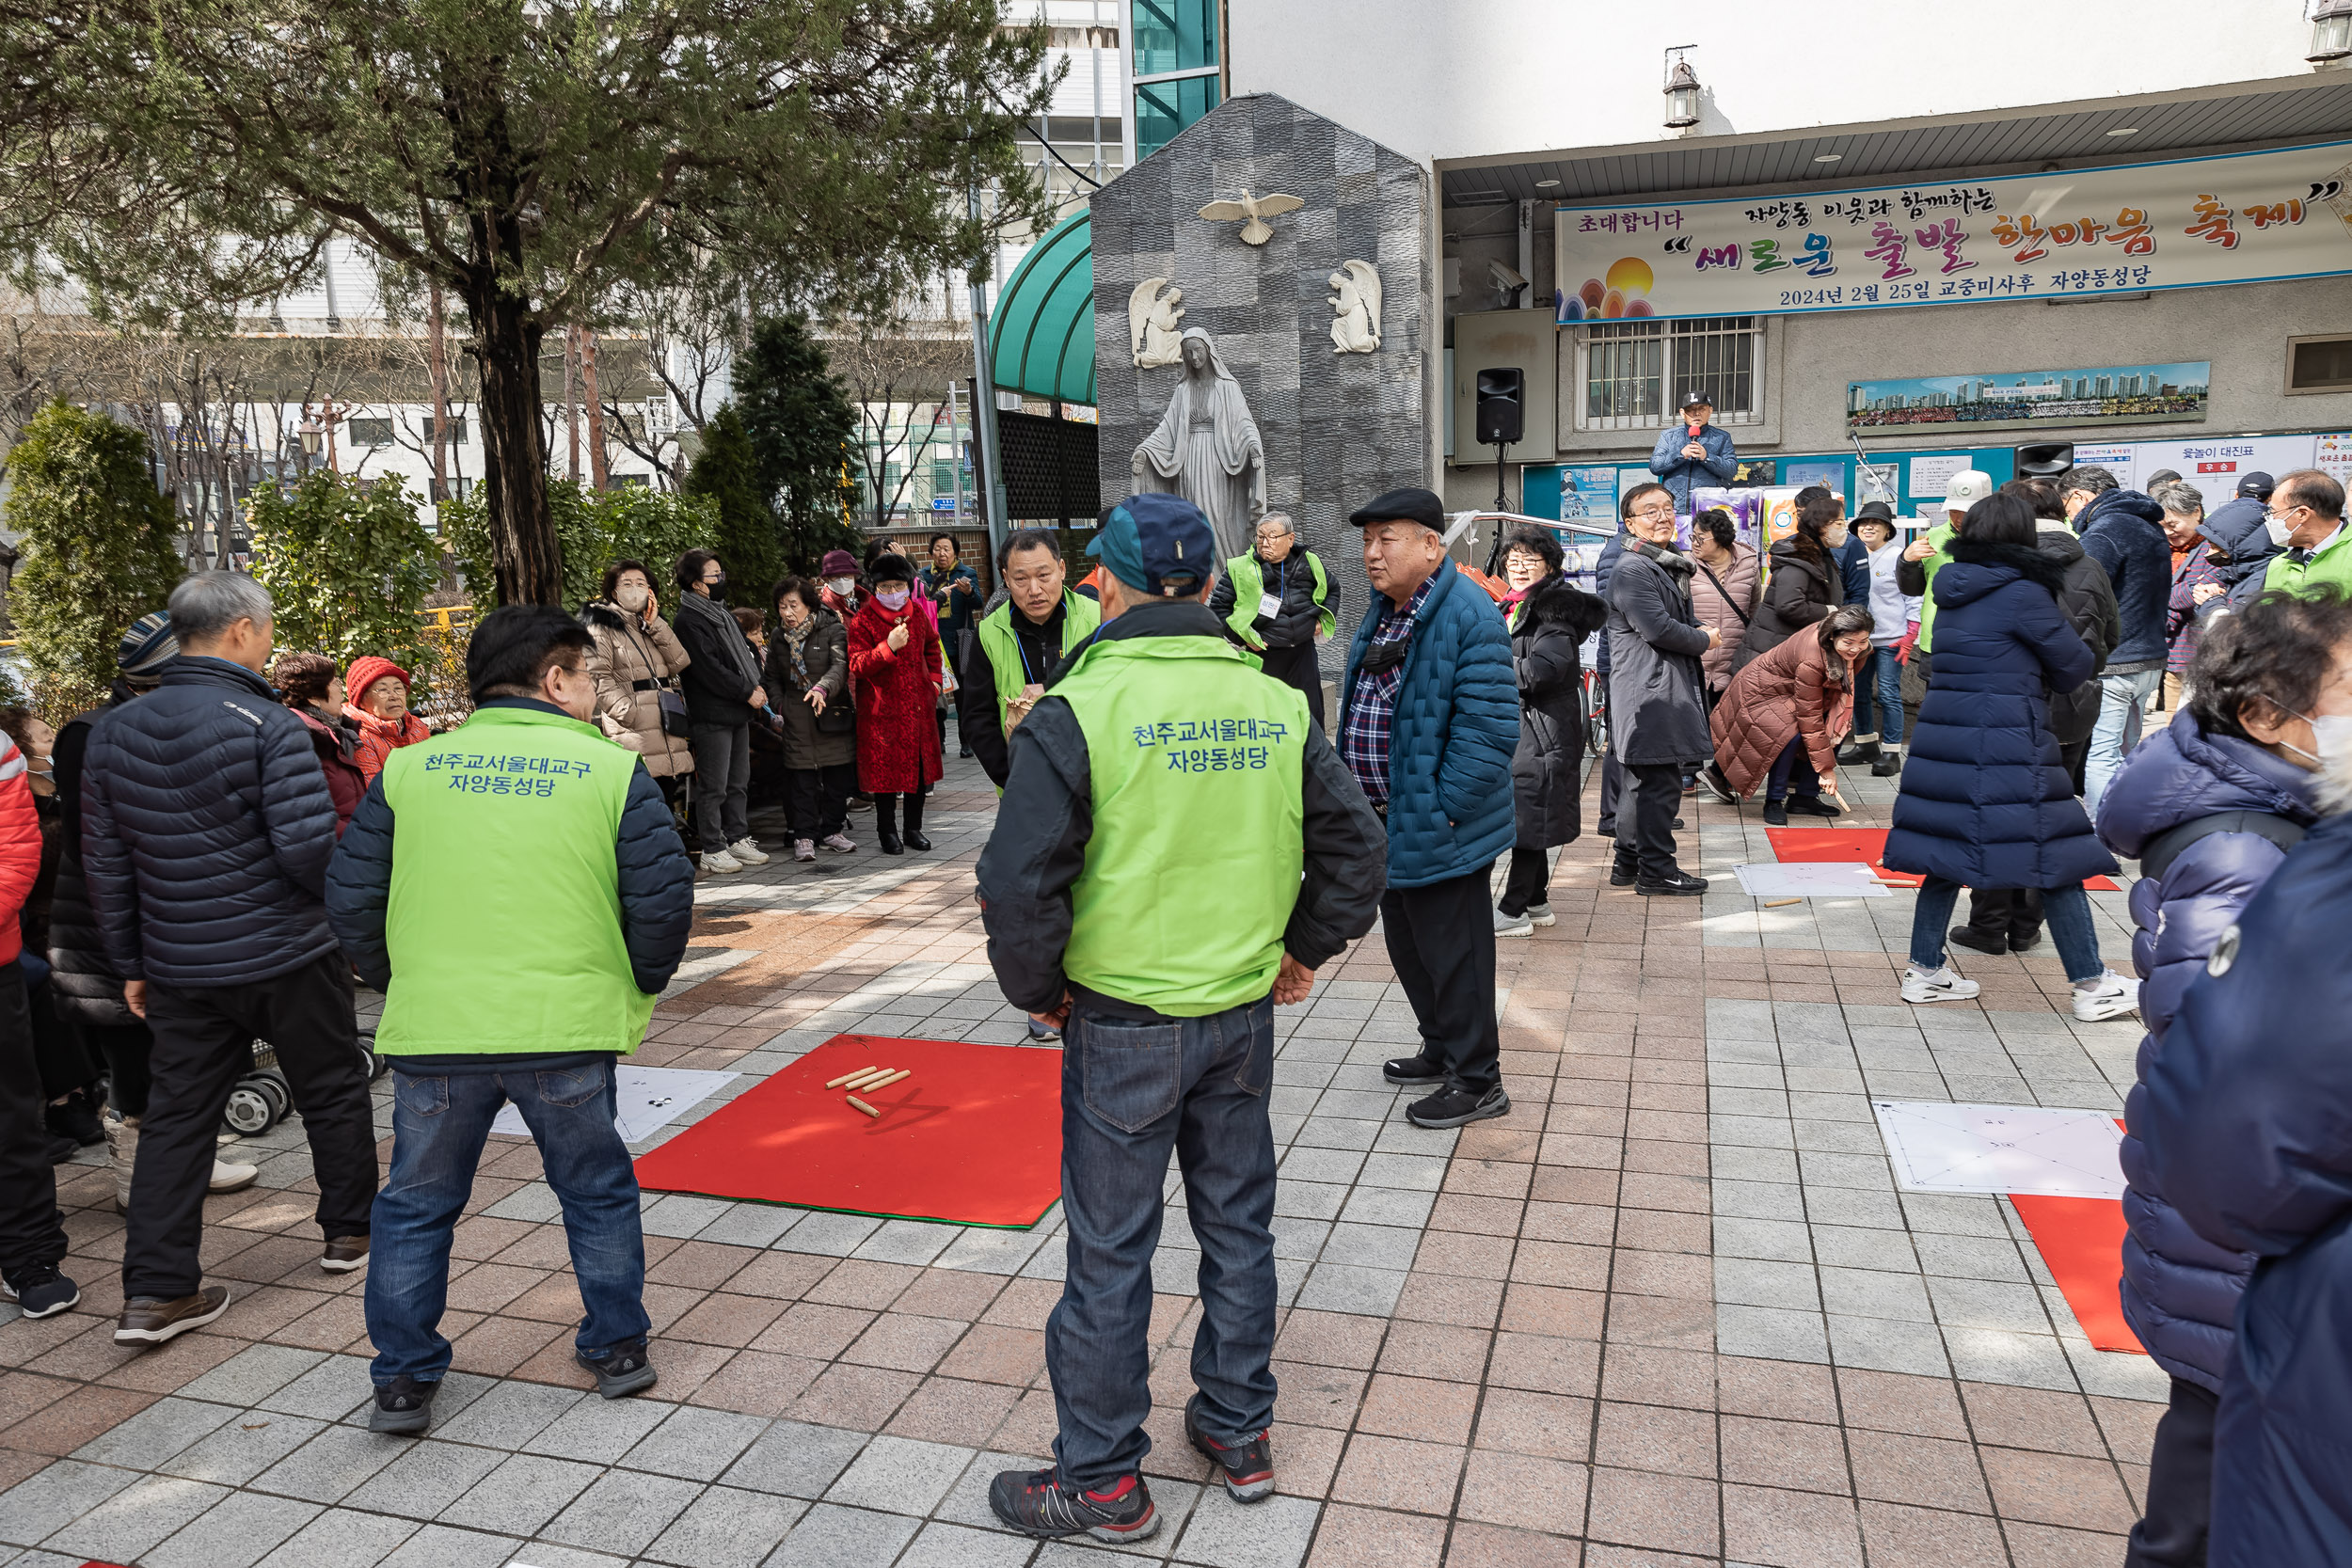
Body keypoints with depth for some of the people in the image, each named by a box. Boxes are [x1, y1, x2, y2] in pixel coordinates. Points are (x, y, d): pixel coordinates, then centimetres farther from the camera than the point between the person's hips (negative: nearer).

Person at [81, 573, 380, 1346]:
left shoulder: (112, 731, 4)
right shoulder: (270, 728, -16)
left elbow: (105, 862, 9)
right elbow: (309, 848, -22)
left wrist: (130, 963, 16)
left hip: (178, 965, 5)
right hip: (287, 958, -5)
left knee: (176, 1116, 10)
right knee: (332, 1091, 15)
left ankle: (156, 1291, 11)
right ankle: (349, 1229, 30)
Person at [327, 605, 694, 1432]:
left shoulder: (408, 770, 5)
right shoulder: (614, 771, -2)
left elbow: (351, 897, 6)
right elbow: (664, 899, -5)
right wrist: (637, 990, 12)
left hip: (432, 1029, 2)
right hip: (567, 1028, -1)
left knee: (416, 1205, 19)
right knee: (597, 1190, 19)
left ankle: (402, 1381, 26)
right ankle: (618, 1349, 30)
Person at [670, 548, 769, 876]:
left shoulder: (722, 614, 16)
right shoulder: (687, 621, -12)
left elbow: (748, 650, 22)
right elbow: (709, 669, -18)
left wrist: (757, 685, 5)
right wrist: (748, 692, -14)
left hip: (738, 713, 9)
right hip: (711, 716, -9)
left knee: (739, 782, 14)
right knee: (713, 786, -4)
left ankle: (737, 838, 24)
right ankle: (713, 850, 2)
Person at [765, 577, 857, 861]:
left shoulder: (833, 631, -4)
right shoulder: (778, 639, 11)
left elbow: (840, 667, -18)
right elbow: (772, 678, 23)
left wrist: (823, 688, -36)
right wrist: (780, 705, 6)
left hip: (833, 714, -2)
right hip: (797, 720, 2)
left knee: (837, 779, 5)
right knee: (803, 780, 0)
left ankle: (832, 830, 19)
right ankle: (804, 836, 7)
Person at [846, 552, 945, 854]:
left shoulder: (917, 614, 7)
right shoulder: (863, 620, -10)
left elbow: (932, 646, 25)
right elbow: (856, 666, -16)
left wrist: (934, 679, 12)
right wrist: (889, 647, -28)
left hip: (918, 704, 5)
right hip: (882, 708, -5)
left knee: (919, 766, 10)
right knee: (886, 768, 1)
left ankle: (914, 829, 24)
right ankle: (887, 831, 15)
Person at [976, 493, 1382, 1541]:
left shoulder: (1077, 713, -16)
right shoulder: (1277, 706, -1)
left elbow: (1018, 884, -19)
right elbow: (1355, 847, 4)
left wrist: (1037, 990, -2)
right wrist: (1302, 953, 15)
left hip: (1123, 1026, -4)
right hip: (1244, 1015, 5)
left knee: (1108, 1255, 9)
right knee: (1237, 1228, 19)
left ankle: (1101, 1482, 24)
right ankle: (1239, 1435, 36)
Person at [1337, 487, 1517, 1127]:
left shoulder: (1468, 616, -19)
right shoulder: (1381, 613, 10)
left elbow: (1489, 727, -23)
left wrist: (1444, 809, -22)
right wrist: (1358, 796, 14)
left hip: (1436, 826, -9)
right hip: (1387, 820, 9)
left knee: (1453, 953, 3)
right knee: (1407, 944, 21)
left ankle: (1477, 1080, 18)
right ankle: (1442, 1051, 39)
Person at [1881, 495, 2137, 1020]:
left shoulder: (1952, 590, 11)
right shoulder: (2023, 591, -10)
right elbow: (2074, 667, -2)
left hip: (1944, 734, 7)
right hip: (2008, 740, -7)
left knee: (1948, 851, 12)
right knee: (2056, 857, 2)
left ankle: (1924, 971, 15)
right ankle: (2091, 985, 8)